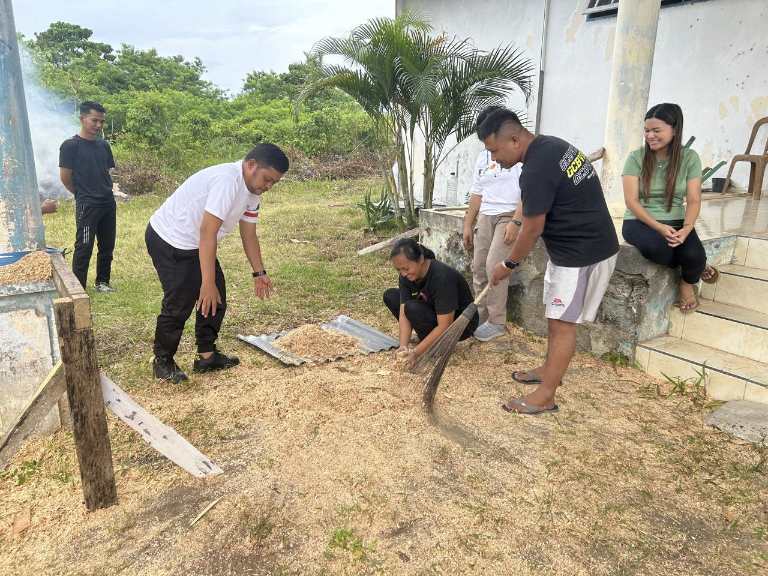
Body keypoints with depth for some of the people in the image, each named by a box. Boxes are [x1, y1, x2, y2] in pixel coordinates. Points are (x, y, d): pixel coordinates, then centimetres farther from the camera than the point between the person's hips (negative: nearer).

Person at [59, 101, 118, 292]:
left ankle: (102, 282, 26)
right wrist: (83, 195, 4)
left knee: (107, 246, 12)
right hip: (86, 205, -6)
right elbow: (65, 177, -6)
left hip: (108, 203, 6)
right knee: (84, 248, -2)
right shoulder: (70, 145, -8)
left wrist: (107, 192, 9)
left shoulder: (104, 145, 10)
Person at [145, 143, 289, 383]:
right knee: (179, 304, -6)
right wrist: (208, 283, -32)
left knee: (216, 298, 8)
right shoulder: (227, 181, -31)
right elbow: (207, 233, -33)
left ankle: (207, 355, 19)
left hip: (195, 244, 10)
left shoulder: (252, 191, 0)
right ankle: (162, 362, 13)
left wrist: (259, 272, 10)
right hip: (168, 240, -9)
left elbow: (249, 234, 10)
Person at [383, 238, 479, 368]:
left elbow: (444, 326, -32)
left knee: (413, 308, -31)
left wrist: (416, 352, -35)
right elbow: (403, 313, -14)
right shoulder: (407, 275, -11)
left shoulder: (442, 277, -33)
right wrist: (403, 345, -29)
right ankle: (427, 338, 2)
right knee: (390, 296, -3)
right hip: (435, 313, 8)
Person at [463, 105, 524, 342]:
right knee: (479, 268, 3)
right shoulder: (483, 157, 16)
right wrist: (468, 225, 13)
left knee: (494, 265, -18)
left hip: (510, 216, -7)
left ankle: (497, 322, -8)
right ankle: (482, 317, 15)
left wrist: (515, 222, -23)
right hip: (485, 216, 7)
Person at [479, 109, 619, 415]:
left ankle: (545, 396, 6)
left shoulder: (536, 171, -25)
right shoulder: (550, 145, 7)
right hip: (574, 247, 10)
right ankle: (550, 369, 35)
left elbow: (532, 230, -17)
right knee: (556, 314, 19)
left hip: (582, 253, -10)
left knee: (562, 322, -4)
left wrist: (508, 265, -4)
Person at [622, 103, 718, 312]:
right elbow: (632, 201, -11)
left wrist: (686, 229, -24)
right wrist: (659, 227, -24)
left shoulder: (689, 157, -1)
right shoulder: (636, 158, -6)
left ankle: (688, 281, 11)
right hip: (640, 222, -1)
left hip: (675, 222, 2)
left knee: (694, 255, -28)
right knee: (658, 248, -36)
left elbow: (694, 200, -4)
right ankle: (696, 266, -1)